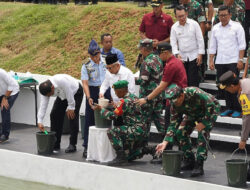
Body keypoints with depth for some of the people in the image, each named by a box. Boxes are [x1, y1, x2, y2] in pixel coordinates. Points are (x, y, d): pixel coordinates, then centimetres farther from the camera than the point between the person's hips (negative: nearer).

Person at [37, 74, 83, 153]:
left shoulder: (61, 81, -42)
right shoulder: (46, 89, -21)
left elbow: (69, 93, -31)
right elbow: (43, 105, -21)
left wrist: (70, 108, -21)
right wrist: (40, 121, -27)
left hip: (75, 92, -6)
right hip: (62, 96, 6)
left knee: (72, 116, -15)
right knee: (54, 115, -3)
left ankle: (72, 145, -9)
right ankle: (55, 144, 5)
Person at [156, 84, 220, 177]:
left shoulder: (195, 93, -39)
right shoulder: (175, 105, -19)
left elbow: (211, 105, -32)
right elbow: (173, 124, -14)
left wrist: (203, 123, -31)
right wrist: (165, 142, -23)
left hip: (210, 110, -6)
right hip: (193, 113, 6)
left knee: (202, 133, -25)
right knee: (180, 132, -8)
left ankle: (199, 165, -22)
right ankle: (189, 160, 8)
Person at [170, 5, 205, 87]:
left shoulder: (194, 24, -4)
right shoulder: (174, 27, 3)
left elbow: (200, 40, -2)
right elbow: (173, 42, 3)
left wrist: (200, 54, -7)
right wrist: (177, 54, -12)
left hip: (194, 56, -3)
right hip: (181, 57, 3)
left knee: (193, 81, -7)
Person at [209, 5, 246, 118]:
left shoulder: (237, 27, 0)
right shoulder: (215, 28, 13)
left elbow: (242, 45, -3)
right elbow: (212, 47, 16)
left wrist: (240, 60, -10)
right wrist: (211, 61, 9)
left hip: (233, 61, -5)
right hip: (220, 62, 5)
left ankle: (237, 109, -1)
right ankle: (229, 108, 14)